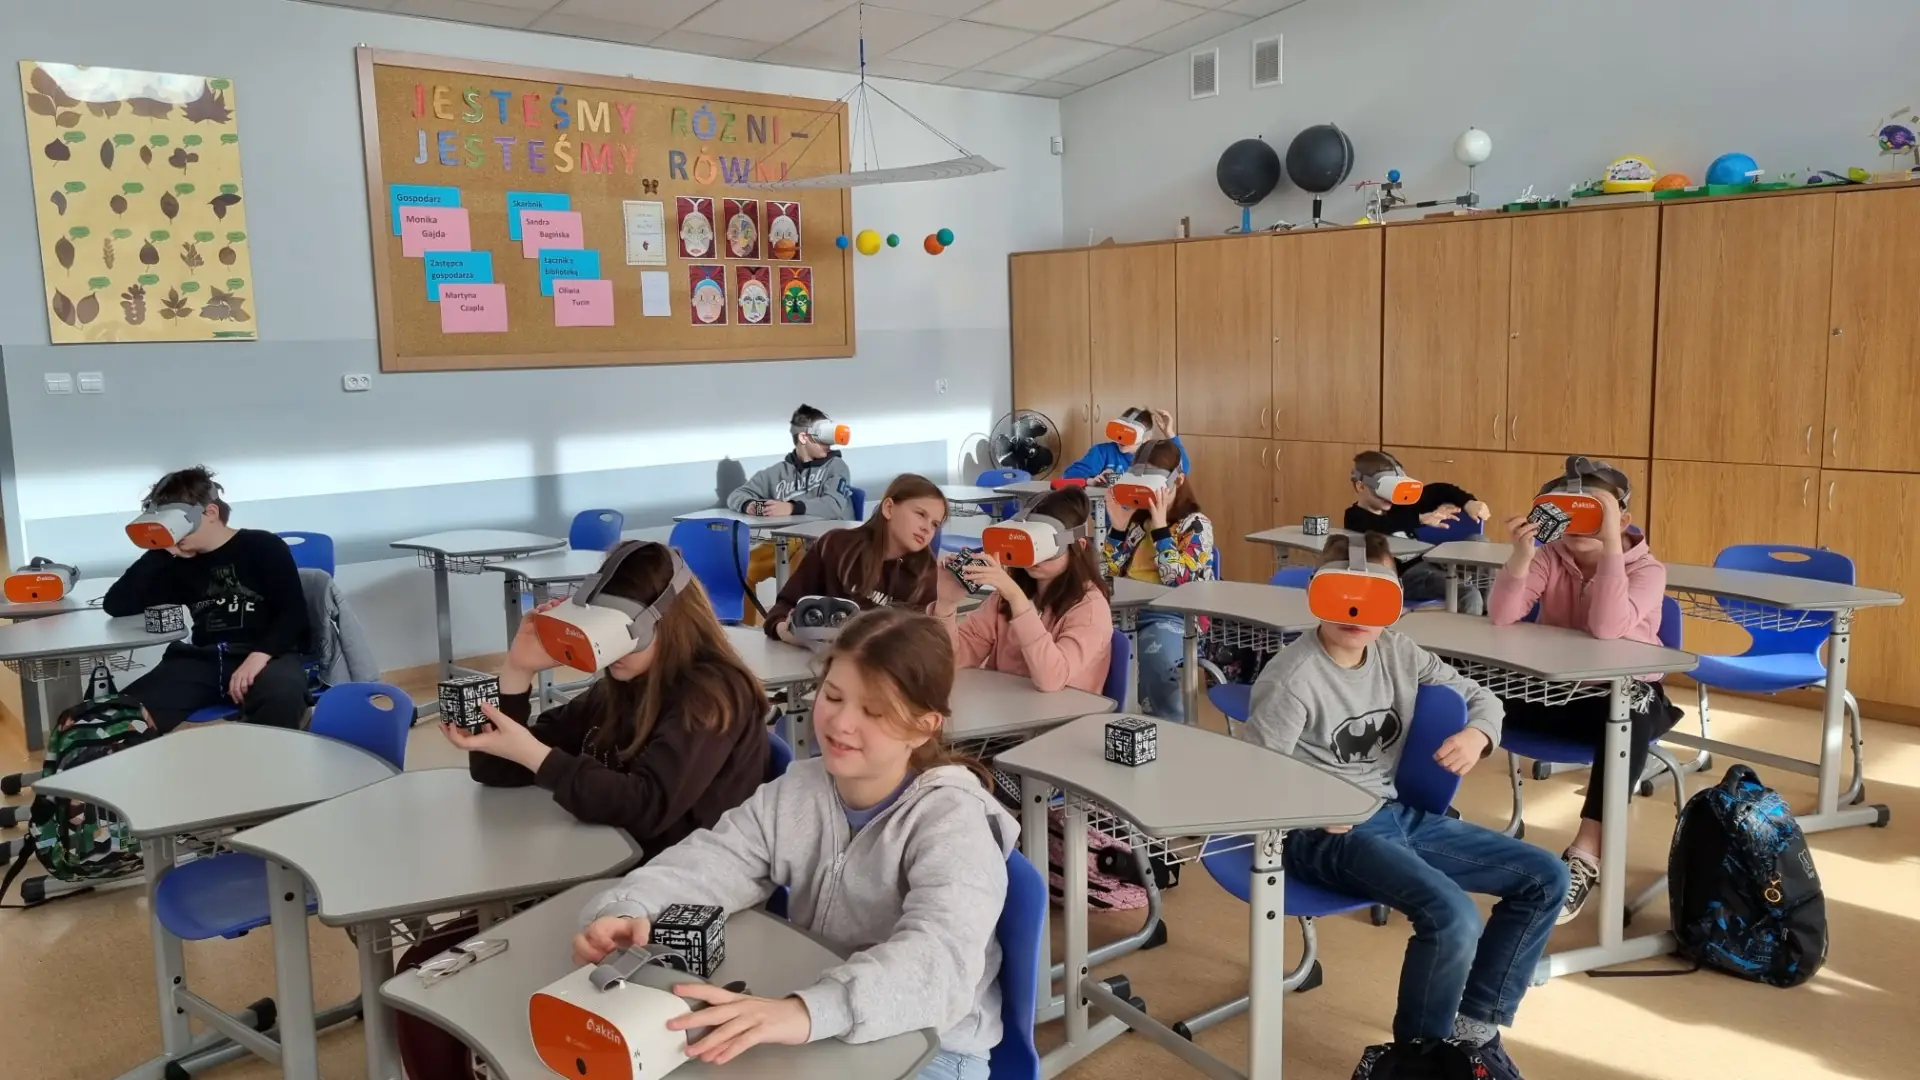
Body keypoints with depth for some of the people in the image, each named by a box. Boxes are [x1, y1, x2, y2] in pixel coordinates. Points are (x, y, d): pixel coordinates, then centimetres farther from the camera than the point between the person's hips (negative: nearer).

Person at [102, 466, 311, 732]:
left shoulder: (264, 547, 6)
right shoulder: (181, 564, 20)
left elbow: (293, 613, -3)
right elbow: (117, 605, 12)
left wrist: (260, 655, -21)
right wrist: (160, 552, 5)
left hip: (267, 655, -3)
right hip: (204, 659, 4)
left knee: (281, 695, -41)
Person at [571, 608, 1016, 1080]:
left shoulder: (950, 819, -19)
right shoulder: (797, 790, 1)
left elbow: (940, 957, -35)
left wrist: (808, 1011, -51)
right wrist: (628, 910, -28)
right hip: (814, 1034, 5)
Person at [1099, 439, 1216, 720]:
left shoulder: (1196, 524, 1)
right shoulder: (1136, 517, 15)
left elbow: (1178, 582, -13)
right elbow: (1109, 573, 10)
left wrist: (1159, 526, -14)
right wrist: (1118, 526, -1)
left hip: (1172, 617, -4)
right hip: (1125, 610, 4)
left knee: (1157, 649, -39)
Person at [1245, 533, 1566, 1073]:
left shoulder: (1398, 653, 3)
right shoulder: (1292, 679, -18)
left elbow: (1478, 696, 15)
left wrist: (1477, 735, -6)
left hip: (1404, 813, 9)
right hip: (1327, 834, -8)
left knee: (1546, 879, 4)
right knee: (1453, 916, -32)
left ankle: (1474, 1023, 16)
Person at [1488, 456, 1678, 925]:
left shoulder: (1647, 569, -11)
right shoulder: (1551, 557, -2)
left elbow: (1608, 627, -31)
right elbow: (1501, 616, -17)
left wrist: (1609, 542, -35)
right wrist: (1522, 554, -32)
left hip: (1623, 692, -3)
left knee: (1629, 711, -39)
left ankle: (1586, 854, -35)